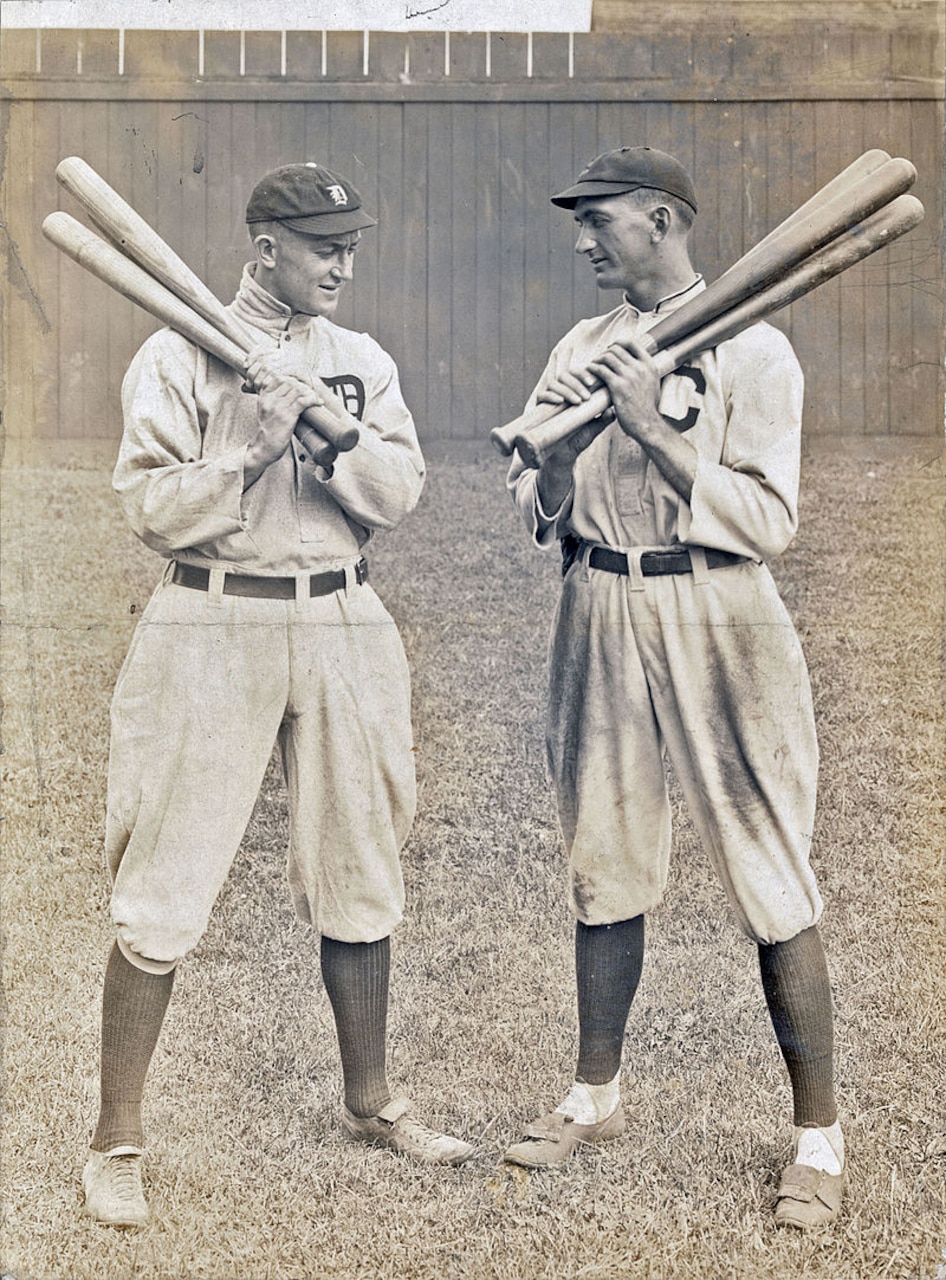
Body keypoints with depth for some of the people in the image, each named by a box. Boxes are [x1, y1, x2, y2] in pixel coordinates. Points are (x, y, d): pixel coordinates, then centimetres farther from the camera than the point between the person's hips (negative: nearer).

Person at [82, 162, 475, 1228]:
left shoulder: (363, 362, 11)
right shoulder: (180, 356, -2)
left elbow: (399, 492, -1)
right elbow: (152, 508, -9)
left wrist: (328, 430, -17)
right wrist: (252, 447, -20)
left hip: (342, 630, 5)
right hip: (210, 629, -4)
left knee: (360, 878, 12)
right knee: (161, 897, -4)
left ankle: (368, 1101, 30)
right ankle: (116, 1140, 8)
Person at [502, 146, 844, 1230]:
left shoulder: (751, 350, -6)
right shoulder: (583, 348, 11)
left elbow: (768, 520, -14)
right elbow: (540, 515, 9)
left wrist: (651, 427, -20)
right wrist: (560, 446, -12)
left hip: (712, 622, -5)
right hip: (598, 617, 6)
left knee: (770, 882, -3)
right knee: (604, 867, 14)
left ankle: (819, 1138, 8)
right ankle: (596, 1095, 30)